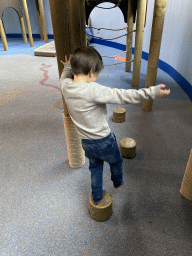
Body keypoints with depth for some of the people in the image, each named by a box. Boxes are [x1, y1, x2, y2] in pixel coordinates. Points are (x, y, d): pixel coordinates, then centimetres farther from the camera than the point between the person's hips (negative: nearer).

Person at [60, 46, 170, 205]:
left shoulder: (65, 85, -11)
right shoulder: (93, 90, -31)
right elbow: (123, 96, -33)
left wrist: (68, 66, 31)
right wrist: (152, 92, -31)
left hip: (86, 143, 6)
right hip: (104, 141, -5)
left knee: (95, 167, 30)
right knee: (116, 161, 28)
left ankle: (97, 197, 46)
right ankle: (118, 182, 57)